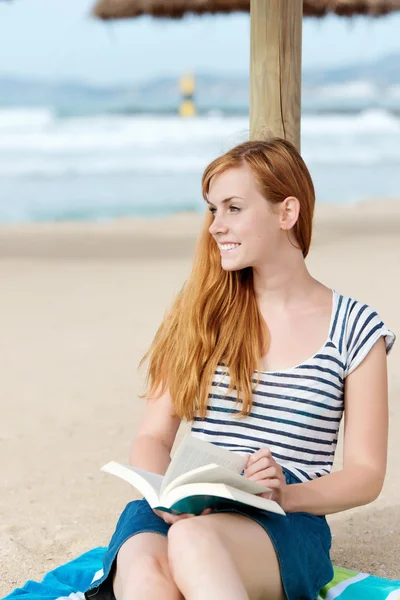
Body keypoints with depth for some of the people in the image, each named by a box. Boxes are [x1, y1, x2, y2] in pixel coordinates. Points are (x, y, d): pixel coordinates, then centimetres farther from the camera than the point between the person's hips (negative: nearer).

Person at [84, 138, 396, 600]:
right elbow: (153, 436, 11)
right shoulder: (201, 311, 15)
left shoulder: (355, 329, 7)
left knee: (192, 541, -40)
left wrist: (286, 495, -13)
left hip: (285, 529, -2)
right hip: (183, 515, 2)